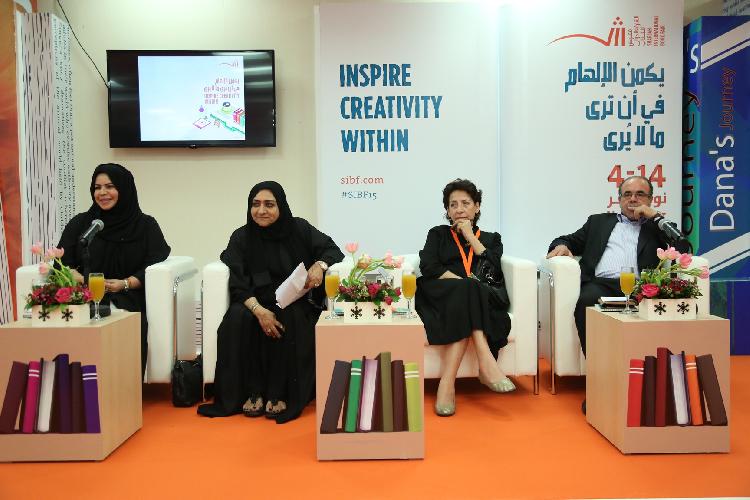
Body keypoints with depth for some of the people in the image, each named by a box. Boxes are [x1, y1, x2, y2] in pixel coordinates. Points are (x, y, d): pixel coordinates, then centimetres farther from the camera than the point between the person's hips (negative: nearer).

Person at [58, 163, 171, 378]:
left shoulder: (145, 225, 10)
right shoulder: (79, 223, 17)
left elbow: (156, 266, 1)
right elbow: (62, 263, 9)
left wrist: (124, 284, -15)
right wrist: (85, 281, -11)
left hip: (128, 300, -1)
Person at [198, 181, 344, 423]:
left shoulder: (299, 229, 0)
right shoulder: (241, 237, 0)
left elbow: (333, 250, 1)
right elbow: (238, 283, -9)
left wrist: (319, 265, -24)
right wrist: (259, 310, -27)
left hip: (296, 305, -1)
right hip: (256, 303, 1)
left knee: (290, 322, -34)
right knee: (237, 319, -30)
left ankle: (279, 394, -22)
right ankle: (253, 392, -20)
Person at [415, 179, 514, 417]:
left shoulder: (491, 238, 25)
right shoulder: (438, 234, 23)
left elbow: (494, 270, 2)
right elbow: (428, 268, 1)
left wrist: (471, 237, 5)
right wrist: (465, 281, -11)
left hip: (484, 300, 1)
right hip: (441, 296, -1)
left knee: (464, 306, -35)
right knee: (466, 291, -35)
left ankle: (448, 382, -41)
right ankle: (486, 362, -43)